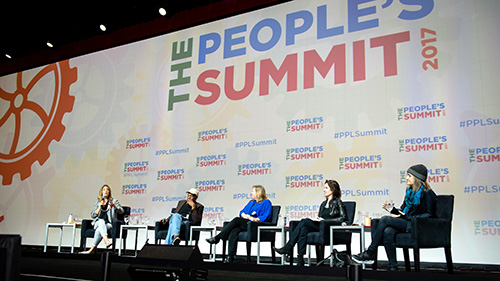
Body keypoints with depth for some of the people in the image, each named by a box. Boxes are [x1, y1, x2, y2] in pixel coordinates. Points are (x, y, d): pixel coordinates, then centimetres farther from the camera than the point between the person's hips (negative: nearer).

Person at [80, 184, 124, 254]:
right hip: (98, 223, 2)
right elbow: (92, 215, 9)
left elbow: (121, 211, -3)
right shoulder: (97, 202, 20)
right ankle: (106, 241, -56)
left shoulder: (114, 201, 13)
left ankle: (92, 249, -36)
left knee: (99, 230, -36)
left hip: (109, 224, -2)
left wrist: (114, 205, -23)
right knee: (101, 221, -37)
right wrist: (100, 207, -6)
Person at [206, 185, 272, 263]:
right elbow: (242, 212, 23)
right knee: (234, 232, -27)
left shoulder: (266, 202, 7)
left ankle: (217, 238, -26)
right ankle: (230, 257, -34)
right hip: (245, 223, 6)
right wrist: (244, 215, 0)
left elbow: (266, 216, -7)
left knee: (236, 220, -28)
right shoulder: (251, 202, 31)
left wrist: (256, 219, -19)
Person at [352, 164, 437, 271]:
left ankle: (370, 253, -17)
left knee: (385, 219, -23)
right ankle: (393, 267, -23)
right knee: (388, 232, -28)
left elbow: (429, 214, -11)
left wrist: (407, 217, -15)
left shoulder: (427, 193, -4)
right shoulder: (410, 191, 20)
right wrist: (390, 208, 3)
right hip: (406, 223, 7)